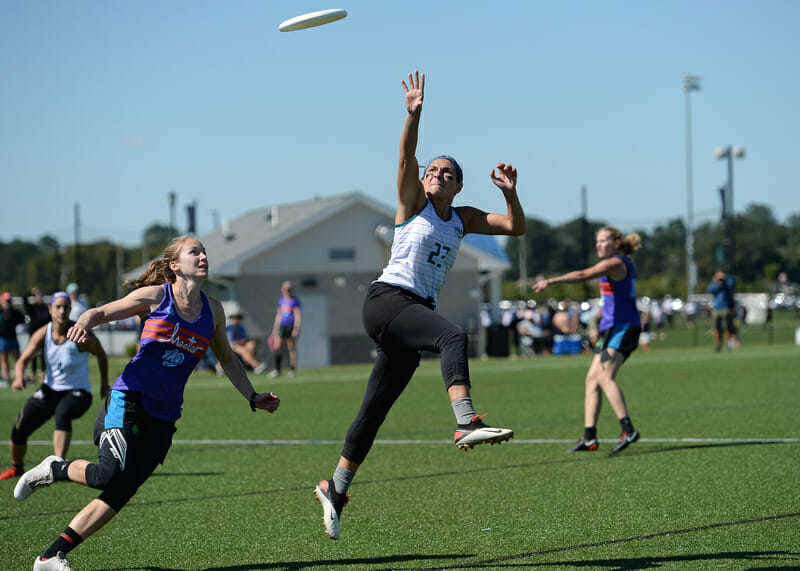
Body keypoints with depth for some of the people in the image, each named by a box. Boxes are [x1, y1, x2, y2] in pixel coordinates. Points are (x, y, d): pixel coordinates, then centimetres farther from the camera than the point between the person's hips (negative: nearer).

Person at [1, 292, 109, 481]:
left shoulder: (82, 335, -15)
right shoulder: (43, 334, -6)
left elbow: (101, 355, 3)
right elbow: (23, 360, -9)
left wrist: (104, 385, 11)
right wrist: (19, 378, -31)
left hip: (77, 393, -4)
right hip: (50, 389, 4)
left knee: (63, 414, -39)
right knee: (19, 430, -3)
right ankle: (17, 467, 28)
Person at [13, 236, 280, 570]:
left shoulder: (212, 311, 12)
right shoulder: (155, 296, -1)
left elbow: (227, 360, 27)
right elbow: (101, 312, 3)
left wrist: (253, 398, 20)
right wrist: (83, 323, -20)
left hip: (164, 417, 5)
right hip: (129, 399, -5)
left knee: (120, 493, -6)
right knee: (111, 475, -25)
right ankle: (54, 470, 6)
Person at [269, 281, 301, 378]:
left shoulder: (295, 301, -4)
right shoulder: (281, 300, 13)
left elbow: (297, 315, -7)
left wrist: (296, 328, -15)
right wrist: (275, 328, 20)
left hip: (291, 326, -5)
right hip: (282, 326, 5)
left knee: (291, 348, 1)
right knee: (277, 346, -7)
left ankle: (292, 369, 11)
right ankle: (277, 369, -2)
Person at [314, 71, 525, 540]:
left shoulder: (463, 219, 17)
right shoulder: (413, 203, 4)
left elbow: (516, 227, 12)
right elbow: (406, 158, -13)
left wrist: (510, 194, -7)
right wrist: (414, 114, -28)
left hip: (417, 313, 6)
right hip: (387, 299, -6)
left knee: (375, 410, 7)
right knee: (453, 336, -33)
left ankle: (336, 490, 16)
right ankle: (467, 424, -49)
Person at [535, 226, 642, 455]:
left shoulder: (615, 263, -12)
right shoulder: (623, 263, 19)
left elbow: (583, 275, -24)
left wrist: (551, 281, -30)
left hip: (623, 327, -11)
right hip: (612, 329, 11)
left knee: (605, 376, -23)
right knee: (592, 378, 6)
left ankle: (628, 430, -29)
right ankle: (589, 437, 4)